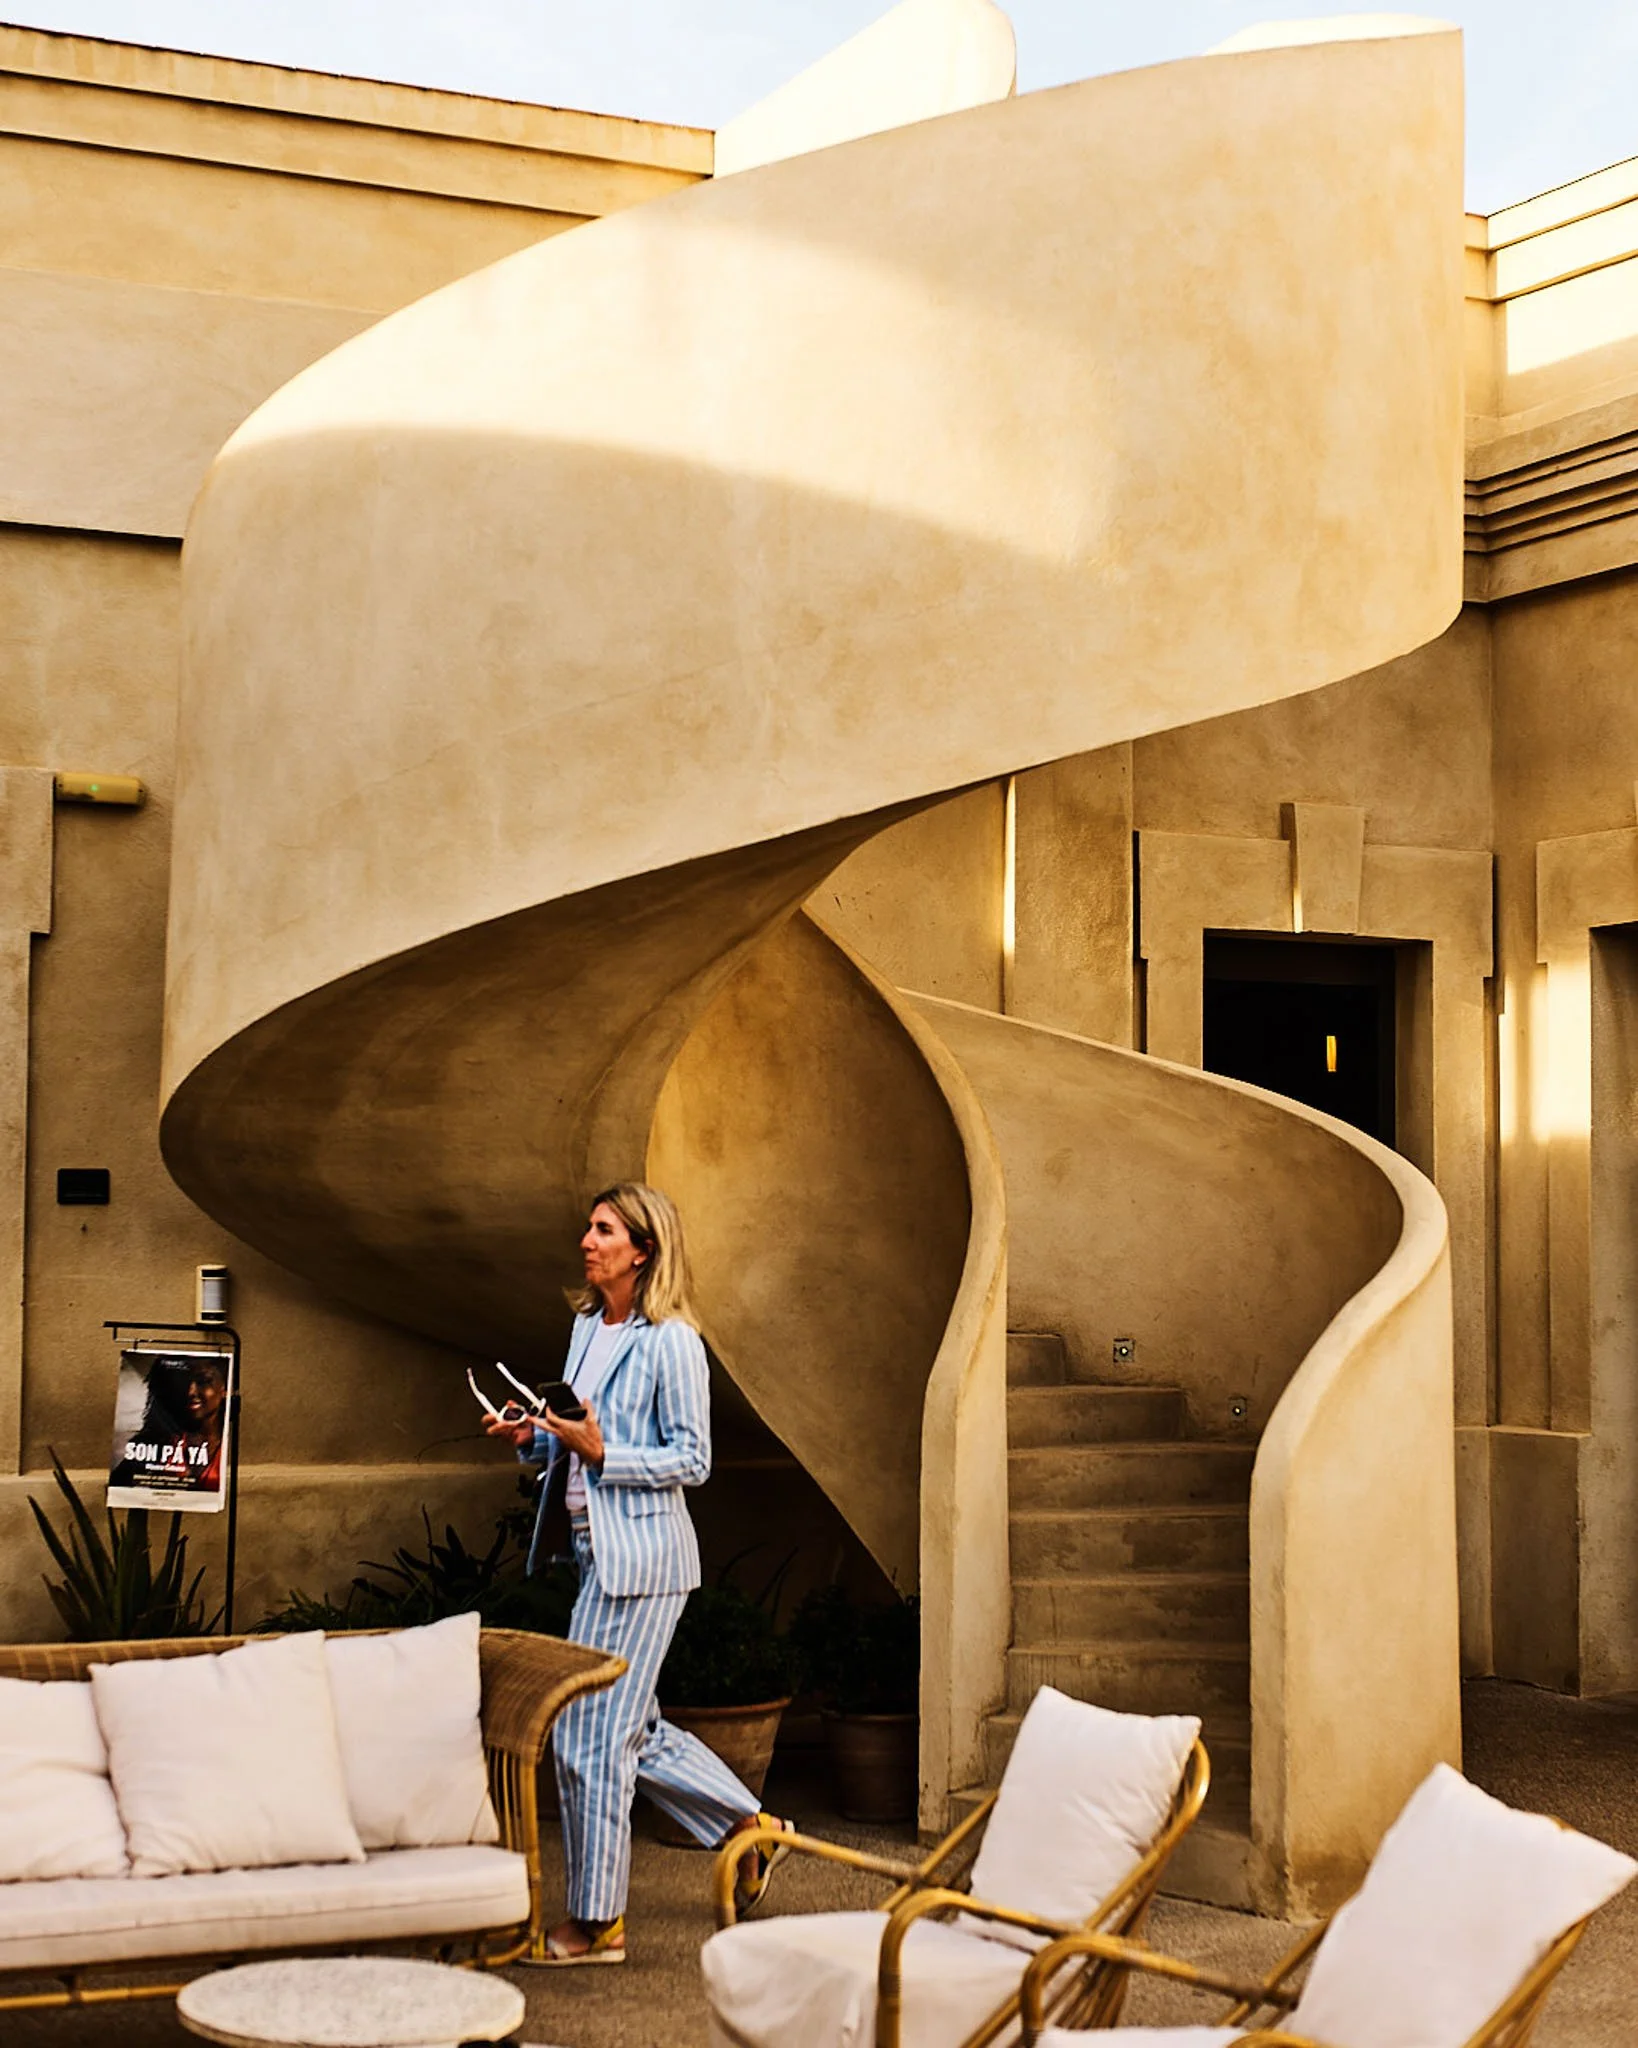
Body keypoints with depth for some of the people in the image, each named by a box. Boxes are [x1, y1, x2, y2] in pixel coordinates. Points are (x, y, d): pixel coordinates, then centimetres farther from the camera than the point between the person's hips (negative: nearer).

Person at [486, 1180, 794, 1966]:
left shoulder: (671, 1342, -13)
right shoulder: (586, 1326, 13)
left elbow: (692, 1460, -13)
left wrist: (601, 1453, -22)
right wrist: (533, 1439, 3)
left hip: (640, 1555, -9)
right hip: (598, 1551, 9)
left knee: (590, 1735, -4)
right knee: (635, 1729, 16)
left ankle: (596, 1922, 7)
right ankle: (752, 1828, 32)